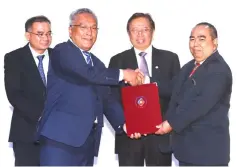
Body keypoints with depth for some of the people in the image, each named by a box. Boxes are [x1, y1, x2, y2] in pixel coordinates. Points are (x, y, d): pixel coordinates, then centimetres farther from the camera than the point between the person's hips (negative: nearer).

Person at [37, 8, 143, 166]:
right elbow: (87, 74, -18)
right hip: (61, 136, -7)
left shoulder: (97, 63, 22)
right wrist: (122, 74, -8)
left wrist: (123, 123, 1)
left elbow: (106, 99, 17)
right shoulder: (62, 52, -2)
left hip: (88, 139, 7)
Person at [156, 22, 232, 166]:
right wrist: (168, 122, -8)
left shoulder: (219, 70, -15)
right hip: (186, 145, 8)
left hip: (208, 149, -8)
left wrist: (172, 123, -17)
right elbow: (176, 99, 9)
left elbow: (201, 104, -23)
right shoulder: (188, 68, 14)